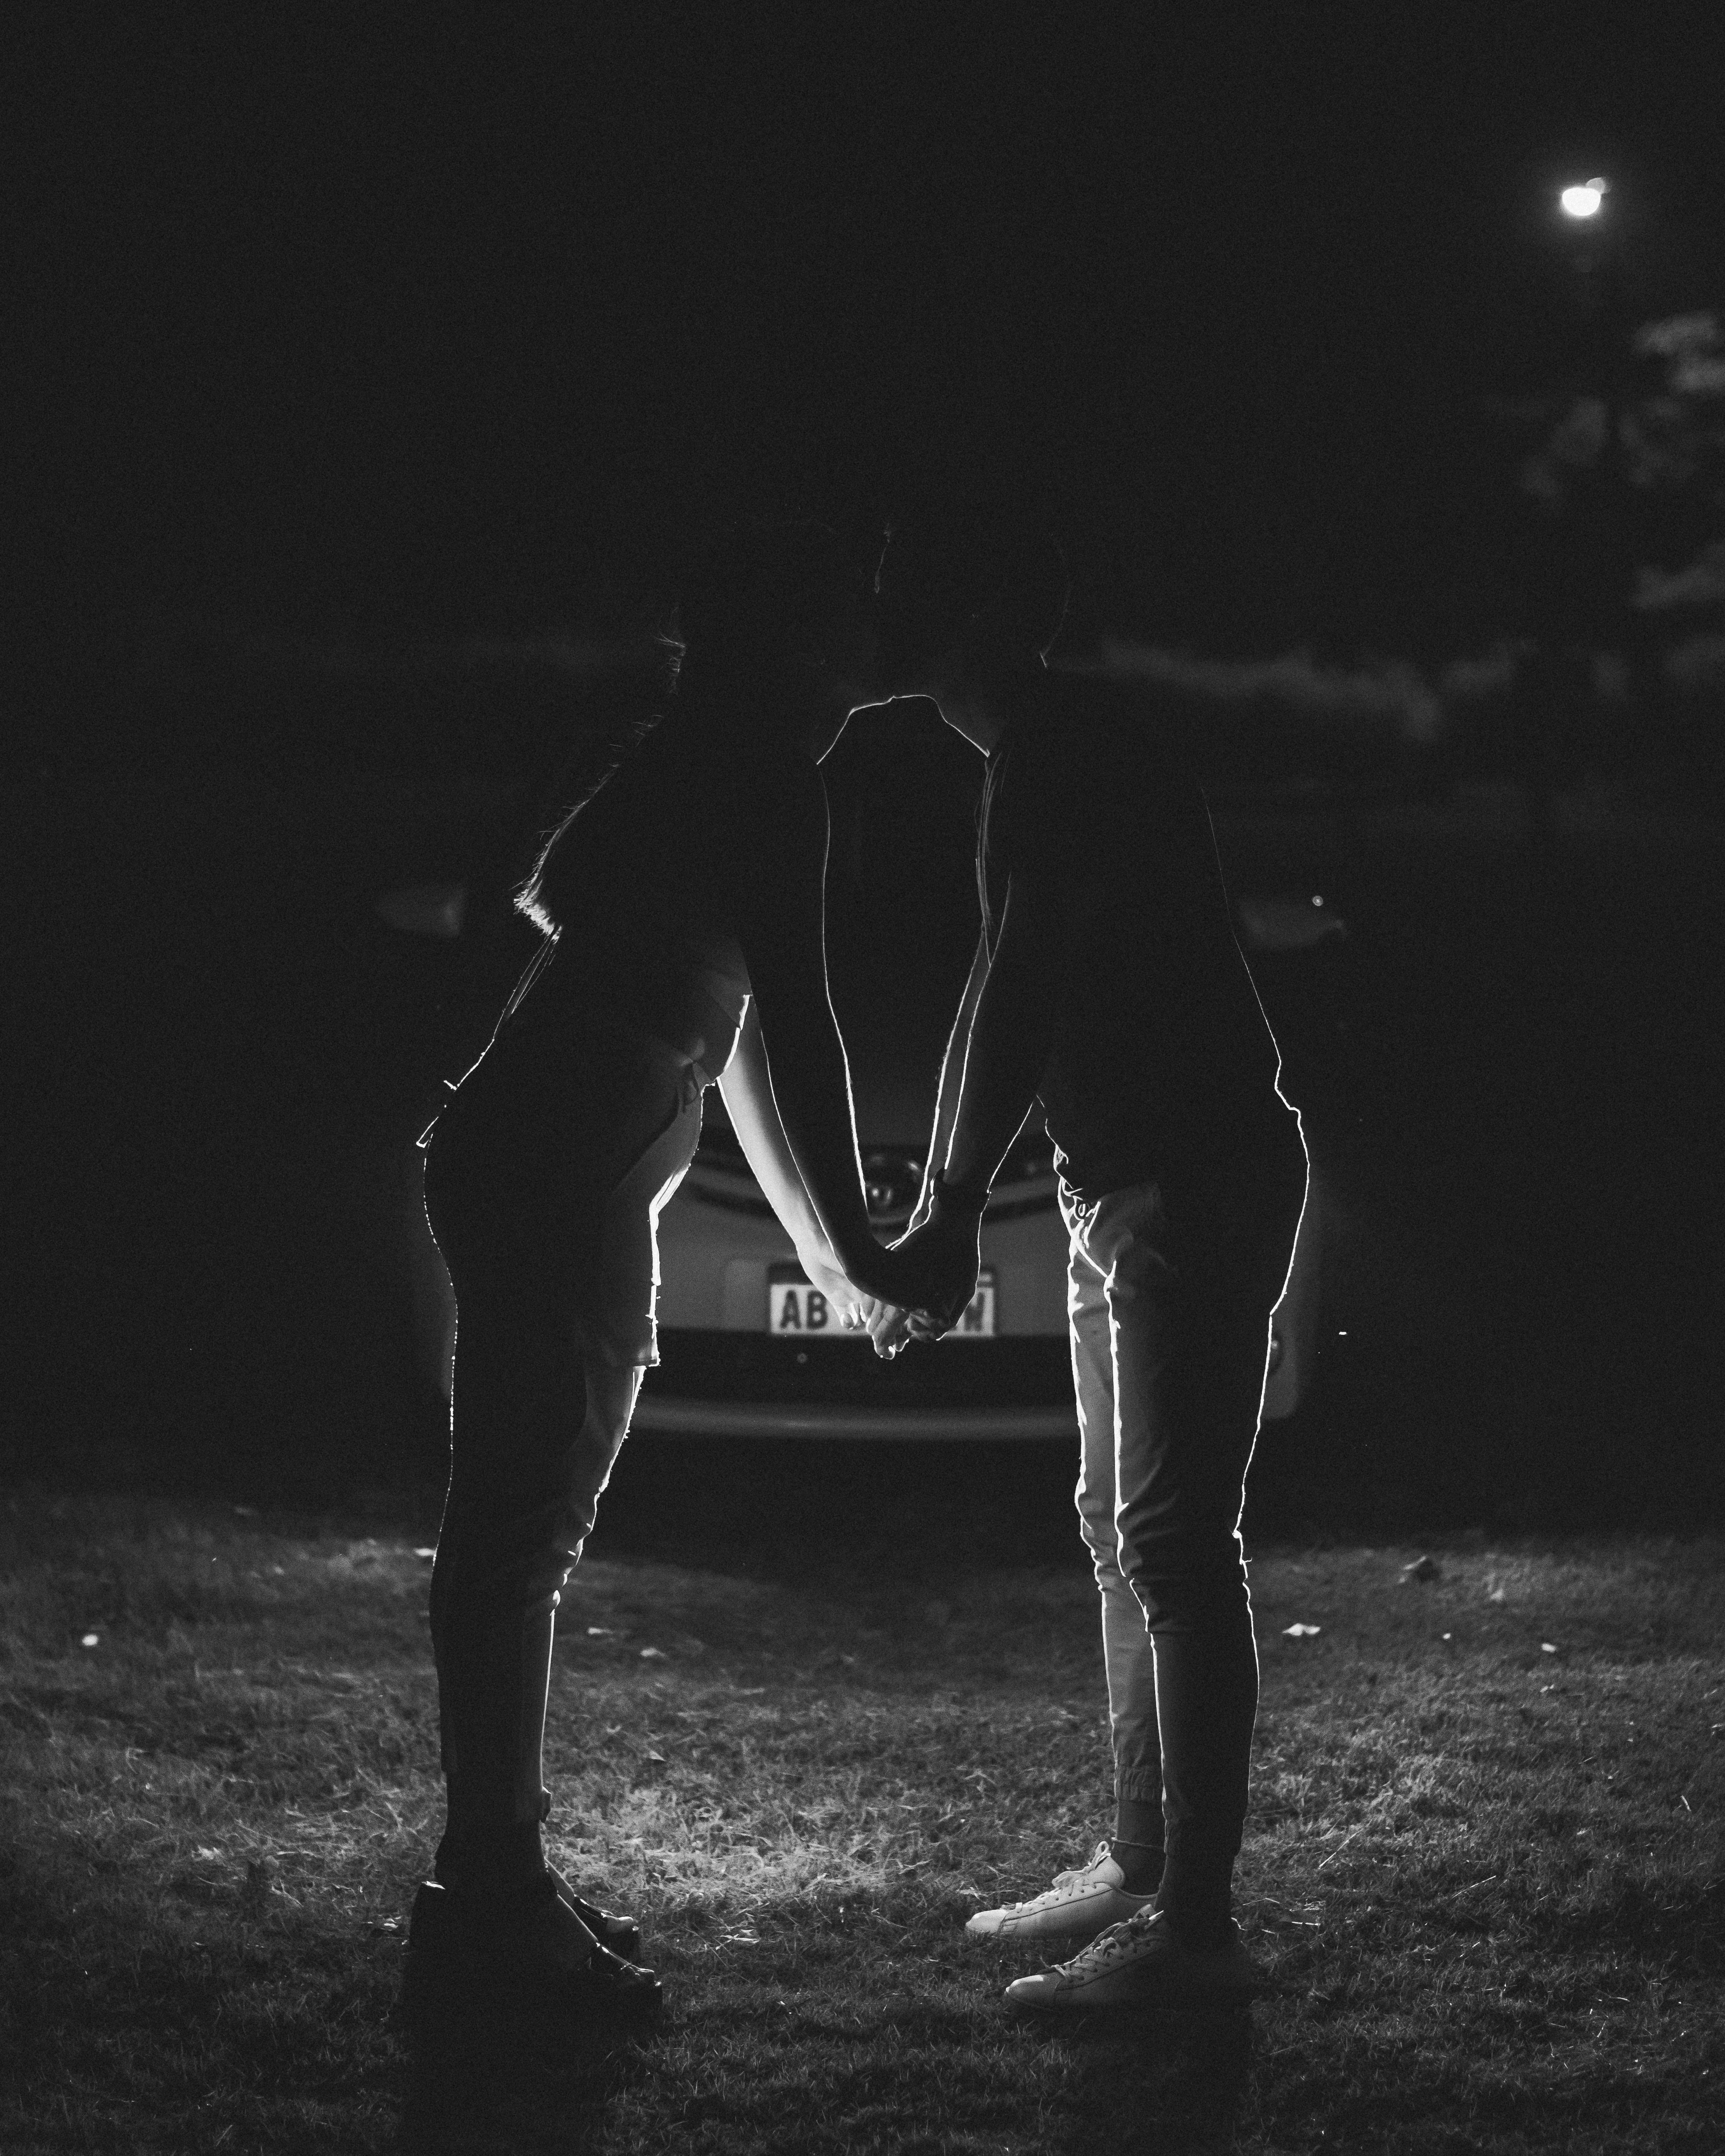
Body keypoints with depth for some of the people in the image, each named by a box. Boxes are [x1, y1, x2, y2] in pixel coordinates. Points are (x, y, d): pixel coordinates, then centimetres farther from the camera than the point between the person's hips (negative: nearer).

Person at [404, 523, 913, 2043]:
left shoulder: (693, 779, 21)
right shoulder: (766, 784, -9)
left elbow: (727, 1025, 28)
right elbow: (795, 1021, -14)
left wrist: (816, 1238, 33)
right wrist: (850, 1244, -8)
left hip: (553, 1183, 10)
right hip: (556, 1187, -10)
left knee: (524, 1532, 12)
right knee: (519, 1533, -8)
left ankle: (498, 1879, 19)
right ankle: (489, 1894, -4)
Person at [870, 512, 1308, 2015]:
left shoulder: (1067, 751, -16)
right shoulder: (1047, 754, 17)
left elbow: (1021, 990, -25)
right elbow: (1009, 998, 22)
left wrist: (958, 1217, -28)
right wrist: (936, 1212, 23)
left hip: (1198, 1178, -10)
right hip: (1128, 1183, 10)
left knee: (1173, 1538, -10)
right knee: (1125, 1529, 14)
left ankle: (1195, 1920, -7)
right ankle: (1141, 1863, 22)